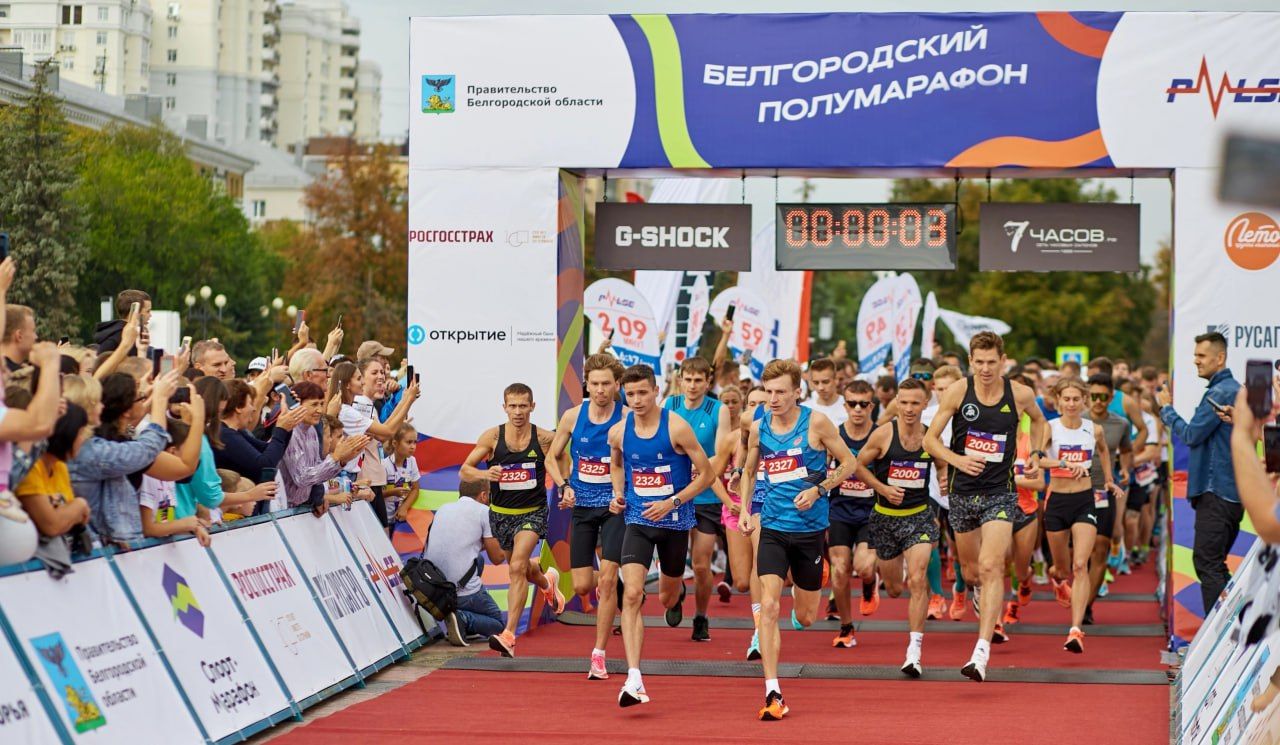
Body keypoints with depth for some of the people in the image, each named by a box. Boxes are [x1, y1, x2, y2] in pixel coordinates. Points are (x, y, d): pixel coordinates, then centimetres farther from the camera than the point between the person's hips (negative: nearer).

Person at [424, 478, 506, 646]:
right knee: (498, 624, 17)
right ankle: (463, 619, -14)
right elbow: (496, 558, 3)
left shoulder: (443, 509, 16)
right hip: (463, 592, -5)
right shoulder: (484, 511, -1)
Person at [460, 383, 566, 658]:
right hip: (501, 512, 3)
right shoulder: (492, 436, -9)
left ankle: (509, 635, -24)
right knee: (520, 568, 21)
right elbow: (465, 469, -7)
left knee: (517, 567, -23)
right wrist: (485, 474, -27)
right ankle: (546, 581, 59)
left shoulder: (544, 438, -10)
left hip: (533, 512, -3)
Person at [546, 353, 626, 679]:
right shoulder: (572, 416, -1)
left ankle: (599, 655, -5)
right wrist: (563, 486, -5)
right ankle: (603, 586, 41)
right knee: (582, 586, 2)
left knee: (607, 580, -13)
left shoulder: (627, 419, -8)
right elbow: (552, 457, 11)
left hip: (614, 506, -3)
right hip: (582, 506, 3)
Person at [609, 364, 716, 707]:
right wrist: (618, 495, 4)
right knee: (632, 594, -18)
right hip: (637, 521, 1)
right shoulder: (618, 432, -1)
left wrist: (671, 503, -16)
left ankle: (676, 592, 60)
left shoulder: (677, 428, -13)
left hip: (674, 522, -1)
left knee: (667, 597, 16)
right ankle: (634, 680, -24)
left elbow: (706, 473, -8)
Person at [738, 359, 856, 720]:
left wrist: (818, 490, -14)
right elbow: (748, 470, 19)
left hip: (810, 528, -2)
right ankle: (773, 694, -14)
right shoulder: (759, 427, 2)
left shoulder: (816, 423, -8)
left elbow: (848, 462, 0)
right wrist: (744, 510, 5)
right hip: (773, 528, 2)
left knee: (805, 618, 9)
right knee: (768, 607, -14)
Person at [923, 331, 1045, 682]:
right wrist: (957, 459, -22)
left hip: (1000, 493, -2)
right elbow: (930, 439, -5)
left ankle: (981, 653, -24)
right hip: (962, 492, 2)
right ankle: (986, 609, 54)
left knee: (991, 567, -19)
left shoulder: (1020, 394, -5)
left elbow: (1038, 420, 19)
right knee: (971, 570, 16)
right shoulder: (957, 392, -7)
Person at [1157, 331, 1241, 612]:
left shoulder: (1219, 393, -15)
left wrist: (1167, 409, -2)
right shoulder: (1236, 390, 17)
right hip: (1234, 493, 10)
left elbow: (1191, 435, -15)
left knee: (1207, 564, -9)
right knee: (1216, 566, 16)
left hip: (1216, 493, -10)